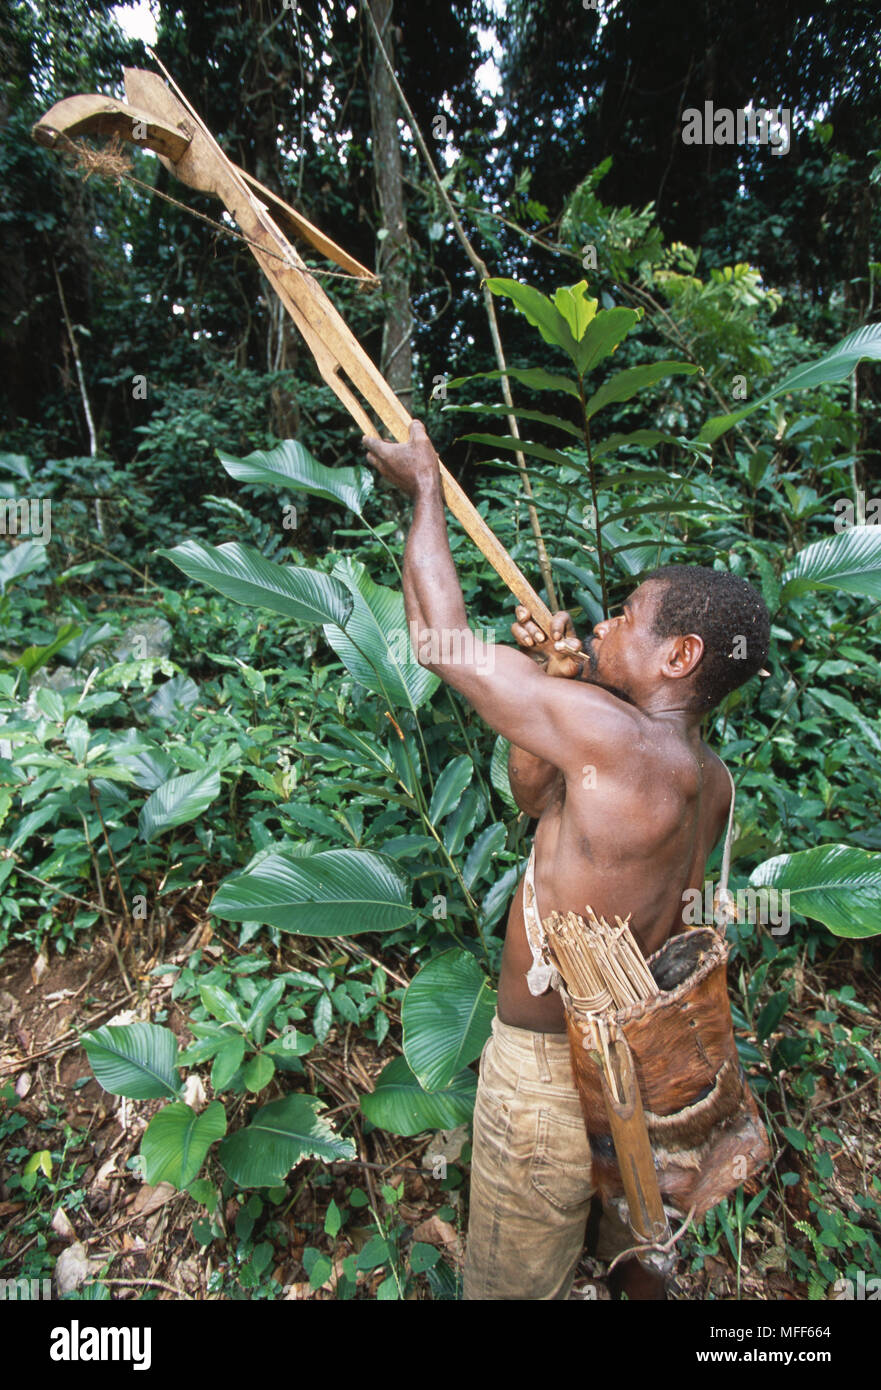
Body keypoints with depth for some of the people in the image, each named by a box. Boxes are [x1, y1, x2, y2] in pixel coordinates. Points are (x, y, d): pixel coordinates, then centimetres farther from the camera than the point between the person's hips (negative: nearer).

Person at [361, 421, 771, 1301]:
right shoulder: (710, 782, -5)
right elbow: (535, 795, 7)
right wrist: (553, 678, -4)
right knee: (640, 1258, 33)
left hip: (546, 1070, -7)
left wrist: (424, 486, -8)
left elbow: (438, 635, -22)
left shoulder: (615, 734, -30)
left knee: (513, 1283, 21)